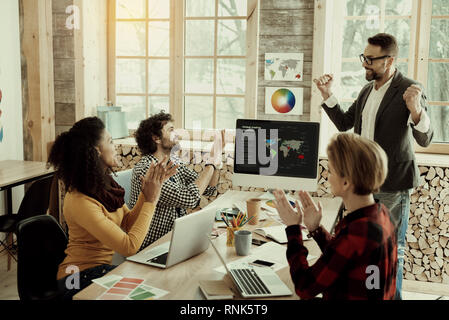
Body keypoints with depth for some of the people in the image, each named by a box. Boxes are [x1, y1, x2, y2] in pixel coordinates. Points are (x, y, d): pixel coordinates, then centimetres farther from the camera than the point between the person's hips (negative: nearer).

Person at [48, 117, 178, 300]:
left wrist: (148, 191, -5)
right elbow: (129, 246, -25)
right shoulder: (80, 202, -26)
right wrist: (151, 200, -19)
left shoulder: (103, 183, 1)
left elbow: (128, 223, 6)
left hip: (102, 268, 8)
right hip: (81, 281, -8)